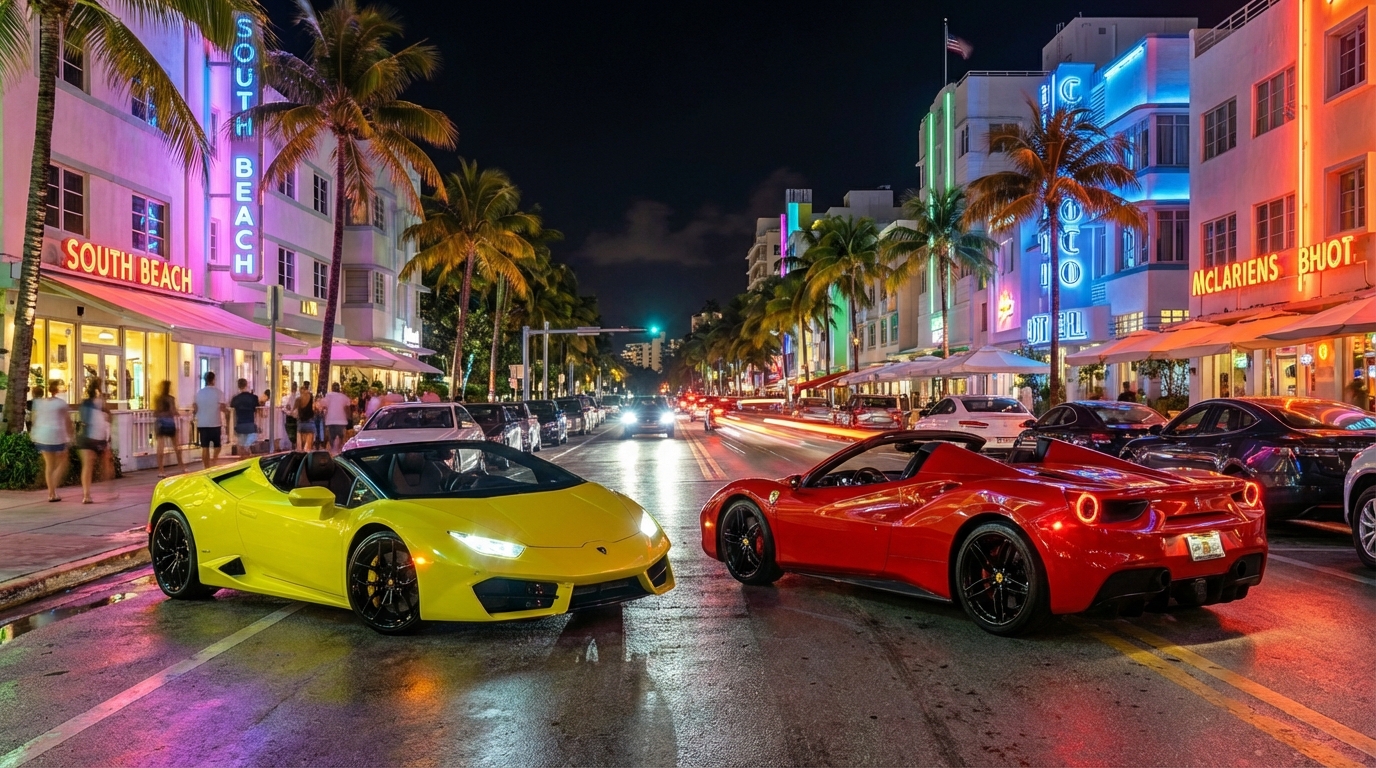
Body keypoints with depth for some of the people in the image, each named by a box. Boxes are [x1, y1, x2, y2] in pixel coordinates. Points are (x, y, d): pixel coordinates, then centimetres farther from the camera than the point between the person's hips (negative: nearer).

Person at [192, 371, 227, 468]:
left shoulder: (199, 392, 5)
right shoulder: (218, 392, -5)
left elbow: (195, 409, 4)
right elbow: (222, 408, -11)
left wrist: (193, 412, 24)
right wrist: (228, 410, 9)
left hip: (202, 423, 3)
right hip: (215, 423, -3)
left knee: (205, 448, 5)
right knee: (217, 446, 11)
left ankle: (207, 468, 4)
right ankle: (213, 464, -10)